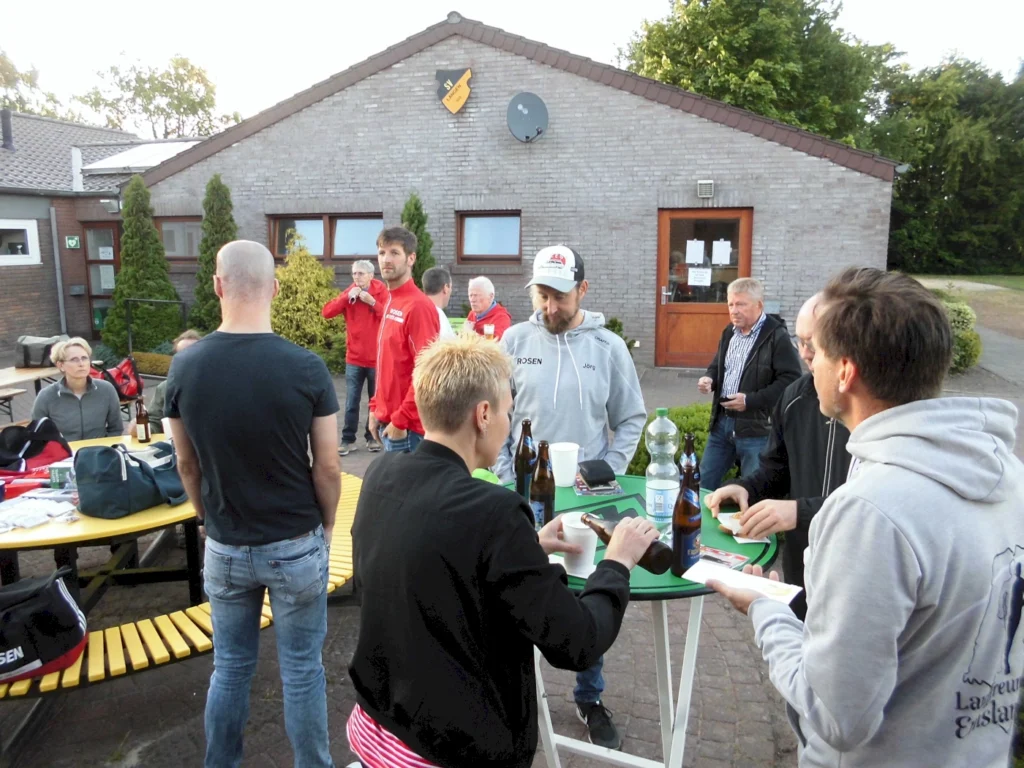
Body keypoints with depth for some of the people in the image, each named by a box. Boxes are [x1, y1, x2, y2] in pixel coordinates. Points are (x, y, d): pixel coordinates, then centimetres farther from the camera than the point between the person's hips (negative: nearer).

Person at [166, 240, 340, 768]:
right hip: (297, 545, -2)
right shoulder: (305, 368, -17)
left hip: (225, 546, 3)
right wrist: (326, 527, 7)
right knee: (302, 670, 12)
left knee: (230, 667, 20)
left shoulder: (184, 367, -8)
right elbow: (328, 468, -11)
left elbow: (186, 465, 3)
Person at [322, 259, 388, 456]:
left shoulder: (382, 292, -3)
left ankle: (372, 437, 22)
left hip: (377, 358, -2)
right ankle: (348, 440, 8)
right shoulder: (349, 293, 4)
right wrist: (347, 297, -14)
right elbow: (326, 312, -6)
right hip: (354, 358, 2)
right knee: (351, 403, 2)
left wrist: (372, 301, -20)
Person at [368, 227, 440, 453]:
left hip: (407, 425, -9)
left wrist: (401, 419, -18)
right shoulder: (390, 302, 12)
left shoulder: (419, 306, -15)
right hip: (387, 419, 9)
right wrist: (376, 409, 14)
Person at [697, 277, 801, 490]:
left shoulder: (777, 336, -13)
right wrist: (709, 378, -2)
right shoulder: (729, 331, 11)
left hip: (756, 426, -7)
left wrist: (751, 400, -22)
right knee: (703, 483, 14)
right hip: (722, 420, 7)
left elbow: (791, 380, -18)